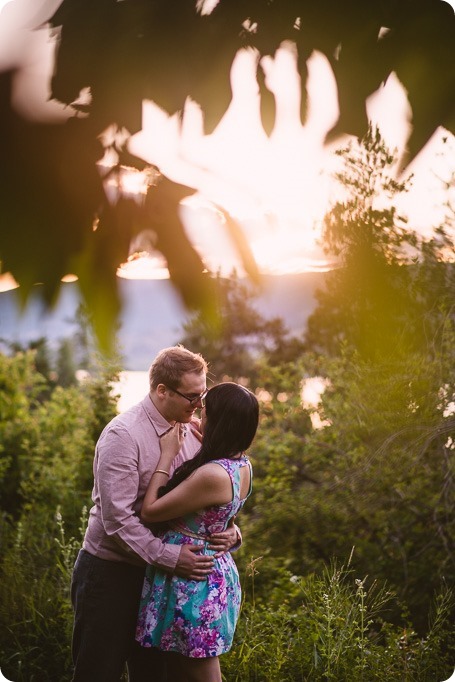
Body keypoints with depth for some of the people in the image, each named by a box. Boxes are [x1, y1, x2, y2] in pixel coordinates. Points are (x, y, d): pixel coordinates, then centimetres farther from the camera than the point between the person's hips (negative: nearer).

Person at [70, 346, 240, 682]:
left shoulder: (191, 430, 1)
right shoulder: (123, 435, -20)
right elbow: (117, 517, -25)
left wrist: (227, 528, -11)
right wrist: (169, 556, -28)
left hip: (158, 574, 7)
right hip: (110, 573, -7)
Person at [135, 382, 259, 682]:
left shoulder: (213, 475, -28)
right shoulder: (243, 465, 0)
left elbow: (149, 511, -20)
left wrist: (167, 455, -14)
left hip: (194, 582, -9)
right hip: (218, 574, 9)